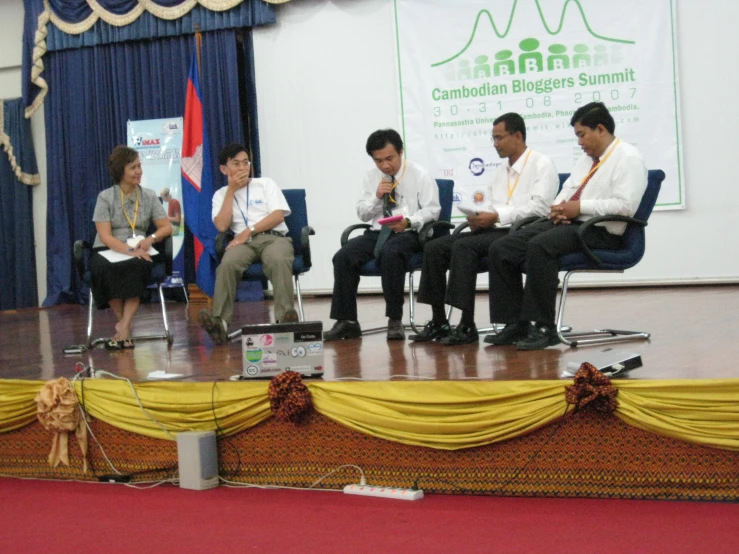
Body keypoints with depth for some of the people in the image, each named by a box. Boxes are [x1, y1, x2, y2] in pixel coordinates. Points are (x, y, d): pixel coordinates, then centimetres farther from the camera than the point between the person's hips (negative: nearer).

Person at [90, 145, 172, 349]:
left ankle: (124, 326, -36)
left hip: (138, 252, 1)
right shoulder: (105, 197, 0)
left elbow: (167, 227, 5)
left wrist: (151, 239, -17)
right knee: (107, 269, -37)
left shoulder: (149, 196, 9)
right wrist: (130, 251, -26)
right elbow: (105, 236, -10)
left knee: (136, 267, -35)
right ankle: (123, 323, -22)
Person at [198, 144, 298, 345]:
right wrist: (232, 190, 3)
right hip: (244, 242, 1)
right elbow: (222, 226, 1)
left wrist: (249, 230, -9)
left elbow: (278, 216, 2)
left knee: (279, 261, -37)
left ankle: (285, 317, -51)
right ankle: (219, 323, -46)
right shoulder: (221, 195, 18)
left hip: (273, 237, -1)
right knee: (227, 264, -34)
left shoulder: (266, 184, 16)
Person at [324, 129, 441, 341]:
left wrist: (409, 221, -24)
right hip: (377, 233, 5)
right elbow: (362, 213, 14)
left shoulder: (419, 175, 0)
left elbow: (432, 209, -6)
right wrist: (376, 196, -6)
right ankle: (346, 321, -17)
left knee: (390, 254, -38)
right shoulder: (371, 177, 13)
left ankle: (395, 320, -28)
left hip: (408, 234, -5)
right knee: (343, 257, -22)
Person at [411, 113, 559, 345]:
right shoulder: (501, 170, 25)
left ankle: (467, 326, -31)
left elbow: (539, 206, -15)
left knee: (464, 246, -31)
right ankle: (438, 323, -4)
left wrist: (497, 216, -19)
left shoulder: (541, 164, -1)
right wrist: (477, 216, -4)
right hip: (494, 230, 9)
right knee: (434, 247, -7)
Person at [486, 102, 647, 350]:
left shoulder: (628, 158, -4)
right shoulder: (586, 158, 25)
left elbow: (625, 205, -17)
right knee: (501, 249, -8)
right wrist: (559, 206, 2)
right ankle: (516, 324, -8)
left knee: (540, 246, -35)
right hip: (566, 223, 9)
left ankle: (544, 328, -28)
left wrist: (580, 207, -16)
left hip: (600, 231, -9)